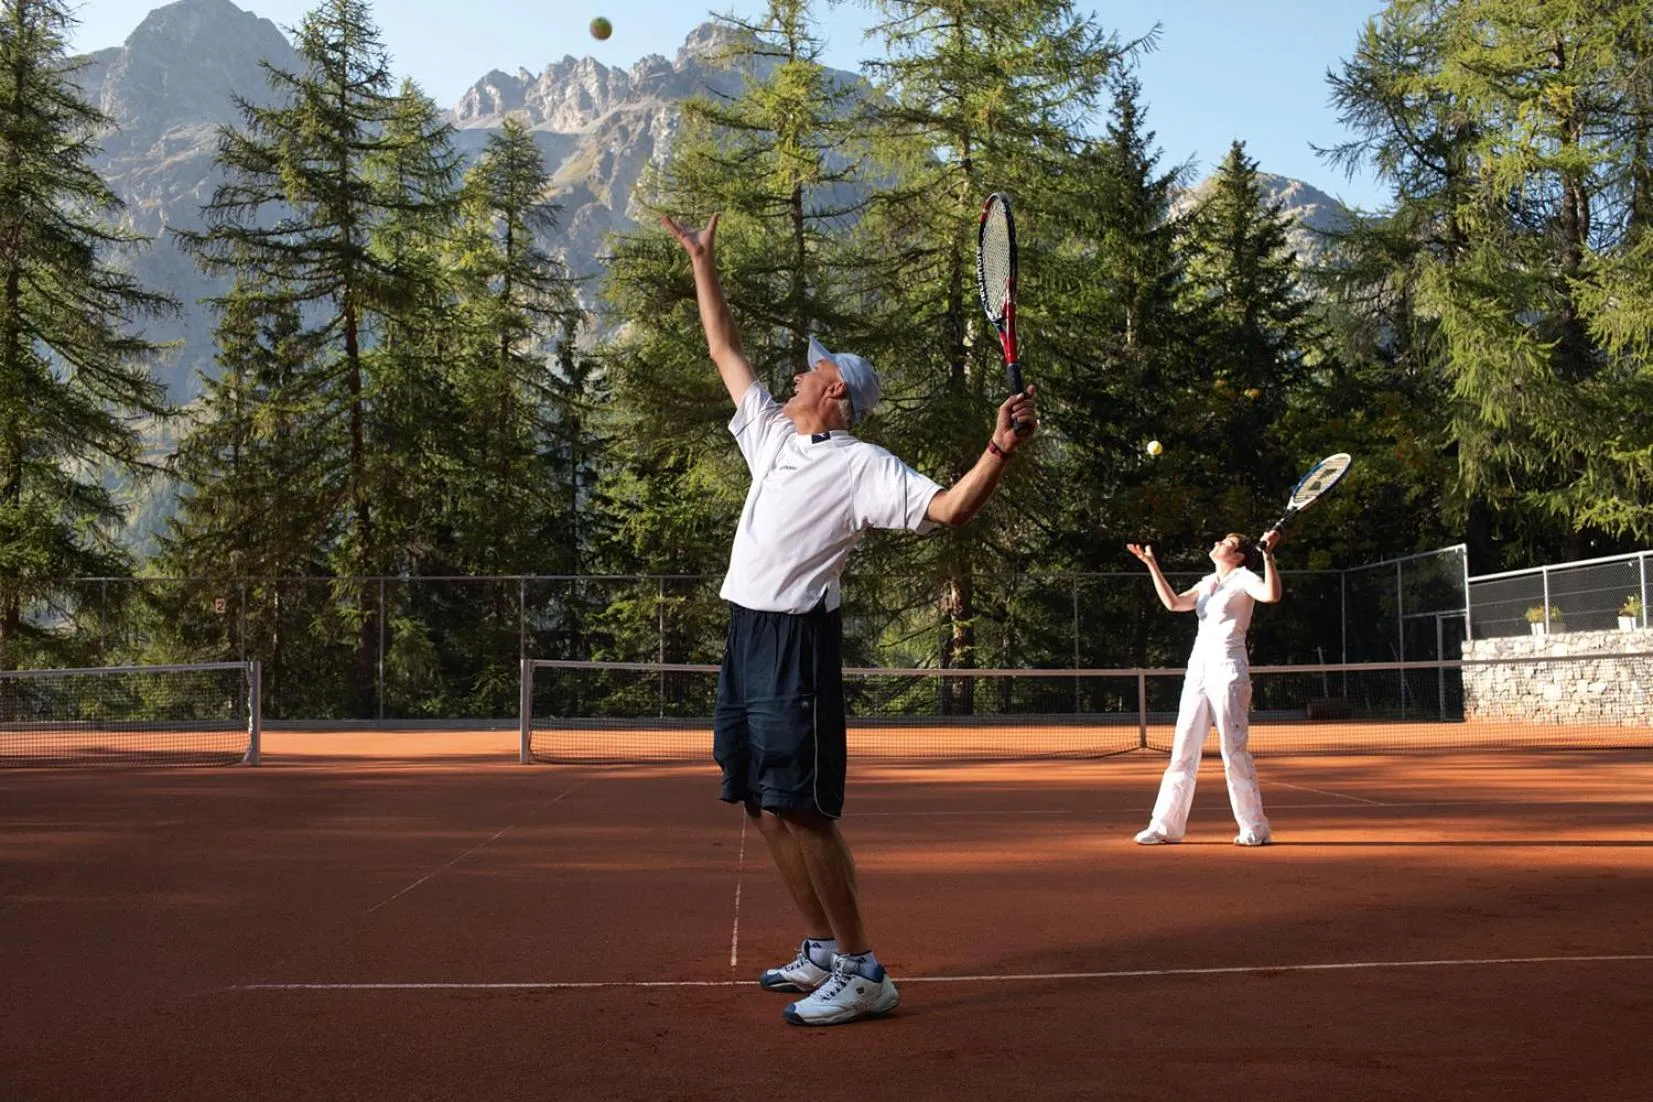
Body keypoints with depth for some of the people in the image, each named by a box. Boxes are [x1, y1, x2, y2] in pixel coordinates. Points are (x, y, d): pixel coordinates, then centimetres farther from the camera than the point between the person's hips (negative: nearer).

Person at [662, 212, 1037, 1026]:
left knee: (796, 807, -13)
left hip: (797, 644, -8)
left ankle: (861, 972, -6)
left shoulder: (862, 466, -5)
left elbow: (948, 508, -15)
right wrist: (702, 262, 28)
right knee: (762, 805, 9)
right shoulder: (772, 433, 17)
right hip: (746, 637, 8)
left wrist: (1000, 449, -30)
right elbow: (725, 350, 26)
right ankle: (822, 951, 20)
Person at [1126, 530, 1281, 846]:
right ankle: (1165, 826, 10)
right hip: (1198, 669, 7)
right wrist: (1152, 564, 10)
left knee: (1234, 751, -6)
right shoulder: (1207, 583, 18)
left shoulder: (1243, 577, -3)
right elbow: (1173, 603, 11)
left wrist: (1268, 554, -25)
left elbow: (1271, 595, -21)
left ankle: (1255, 829, 3)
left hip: (1228, 670, -7)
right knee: (1183, 751, 6)